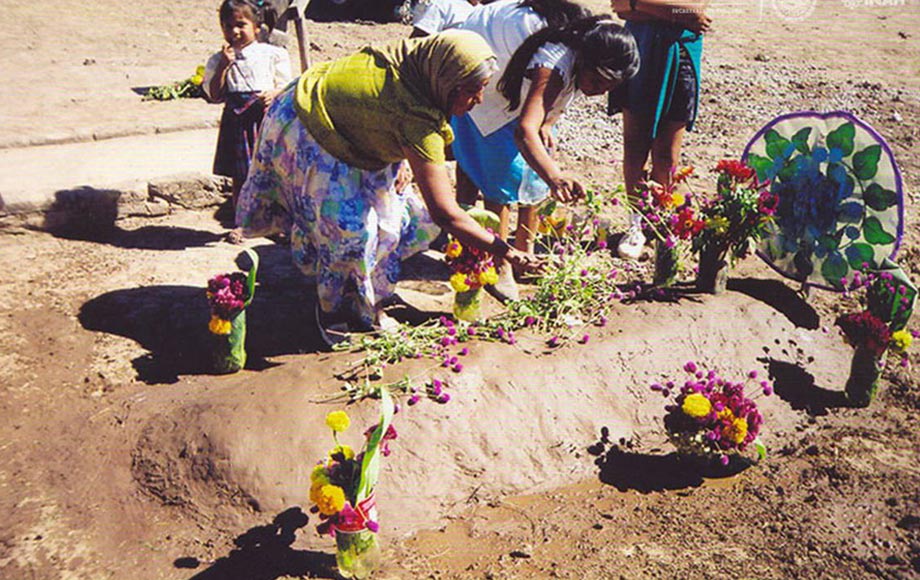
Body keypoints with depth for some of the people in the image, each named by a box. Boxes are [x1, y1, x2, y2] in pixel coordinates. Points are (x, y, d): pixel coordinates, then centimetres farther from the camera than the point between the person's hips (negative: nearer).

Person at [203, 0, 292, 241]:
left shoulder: (272, 54, 4)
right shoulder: (218, 60, 6)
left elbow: (286, 85, 6)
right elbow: (215, 96, -1)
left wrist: (273, 94, -16)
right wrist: (224, 65, -9)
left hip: (266, 117, -1)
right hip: (236, 120, 1)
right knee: (239, 175, 6)